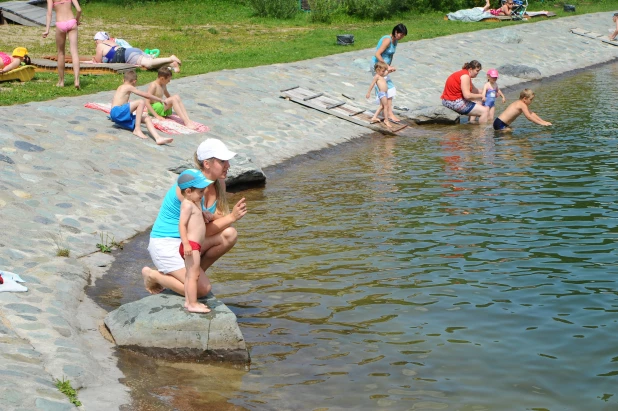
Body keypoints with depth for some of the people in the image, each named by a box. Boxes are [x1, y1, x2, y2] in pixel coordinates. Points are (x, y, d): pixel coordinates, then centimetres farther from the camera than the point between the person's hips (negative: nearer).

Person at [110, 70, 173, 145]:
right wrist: (160, 99, 10)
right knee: (141, 102, -24)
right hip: (117, 112, -9)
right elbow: (146, 95, 0)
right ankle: (137, 129, -22)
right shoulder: (129, 87, -1)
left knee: (147, 118, -8)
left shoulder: (120, 88, 25)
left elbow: (113, 100, 43)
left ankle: (158, 138, -33)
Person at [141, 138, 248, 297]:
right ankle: (154, 275, 4)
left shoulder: (219, 182, 0)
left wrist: (210, 216, -22)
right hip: (166, 244, -8)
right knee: (203, 289, -19)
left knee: (230, 234, -14)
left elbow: (221, 217, 0)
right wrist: (232, 217, -22)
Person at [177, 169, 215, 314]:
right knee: (193, 275, -8)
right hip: (191, 245, -11)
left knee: (190, 275, 16)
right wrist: (186, 244, -28)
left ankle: (188, 302, 24)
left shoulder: (194, 204, 17)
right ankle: (193, 304, -6)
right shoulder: (188, 205, -15)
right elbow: (182, 224, -23)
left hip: (194, 245, 11)